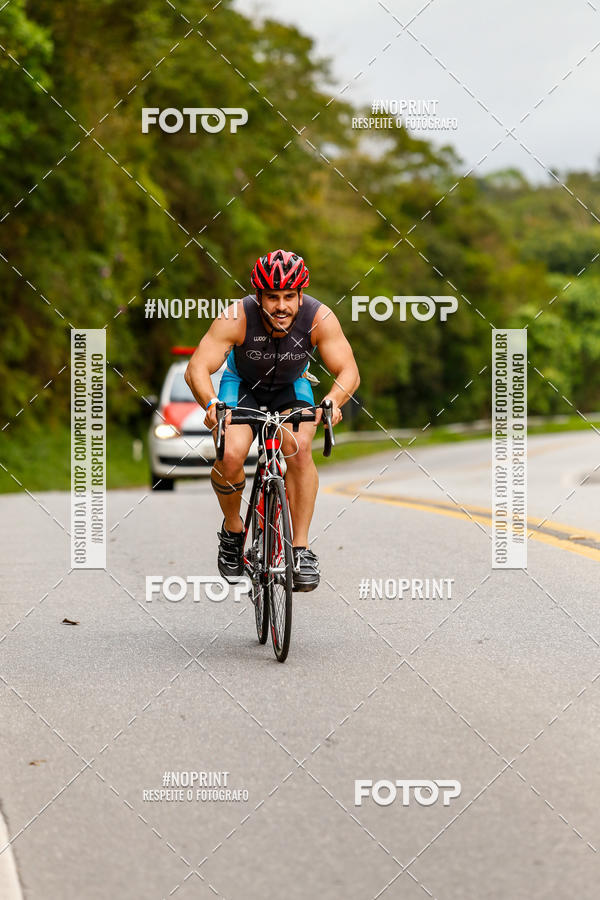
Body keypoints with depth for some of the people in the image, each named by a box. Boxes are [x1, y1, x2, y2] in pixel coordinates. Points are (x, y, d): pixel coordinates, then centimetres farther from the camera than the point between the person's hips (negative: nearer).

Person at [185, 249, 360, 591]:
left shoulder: (319, 318, -28)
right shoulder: (237, 318, -31)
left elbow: (349, 371, -28)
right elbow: (197, 368, -34)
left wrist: (333, 401, -49)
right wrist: (211, 403, -54)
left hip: (292, 388, 1)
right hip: (242, 386, -1)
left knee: (300, 449, -28)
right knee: (231, 456, -26)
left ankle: (301, 549, -20)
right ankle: (233, 528, 4)